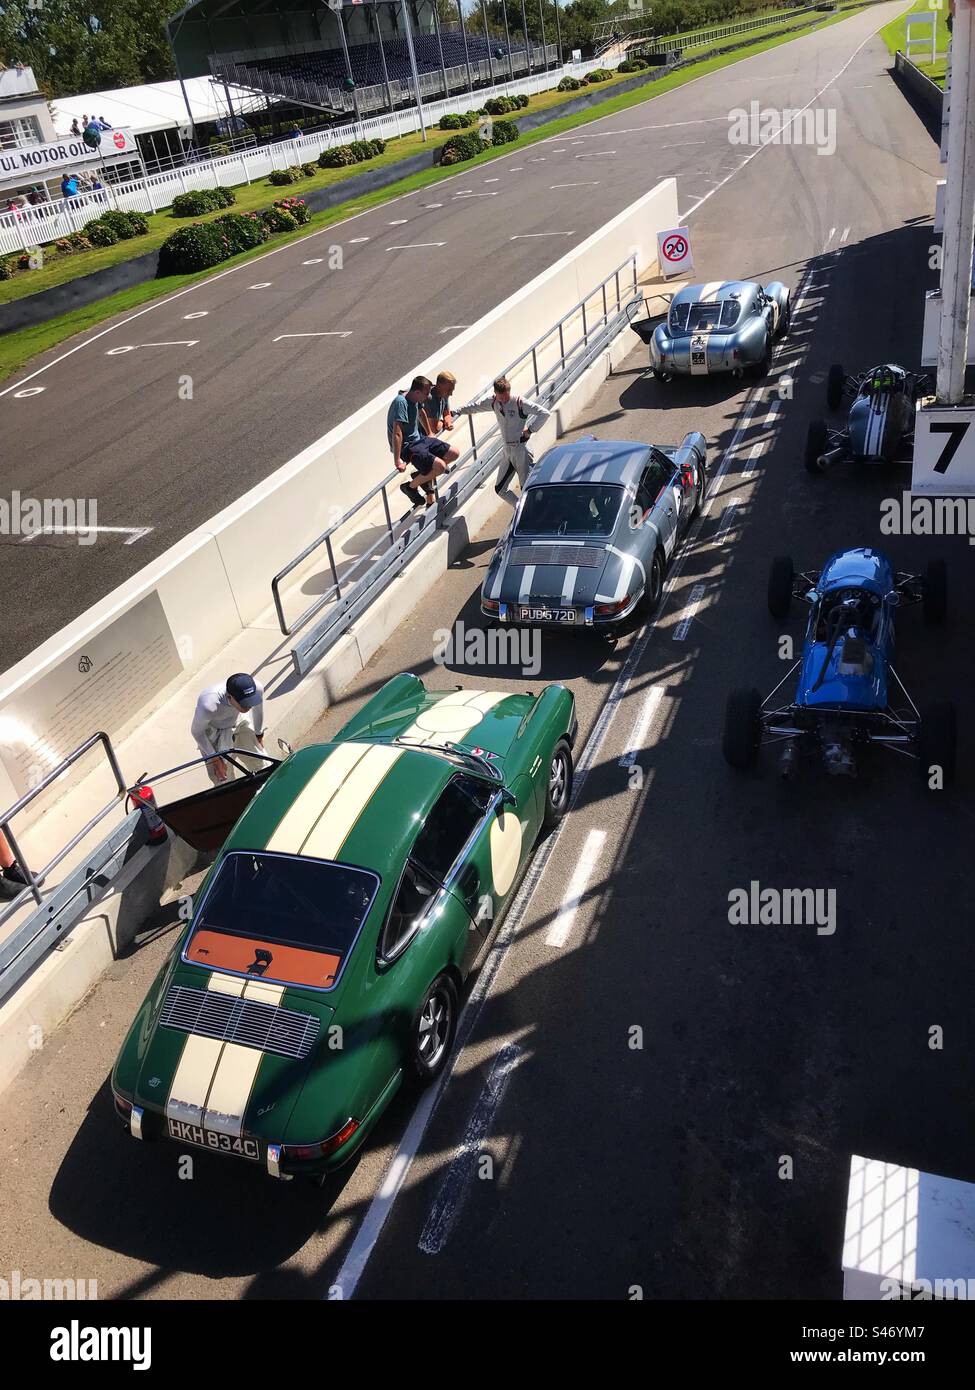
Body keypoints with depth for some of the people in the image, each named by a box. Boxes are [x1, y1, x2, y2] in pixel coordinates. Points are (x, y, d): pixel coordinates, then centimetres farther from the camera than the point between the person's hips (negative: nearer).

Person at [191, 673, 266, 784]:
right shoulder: (207, 706, -43)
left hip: (240, 722, 4)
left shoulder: (257, 688, -31)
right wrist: (215, 759, -15)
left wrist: (259, 735, 10)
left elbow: (258, 708, -4)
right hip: (213, 731, -4)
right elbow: (197, 732, -20)